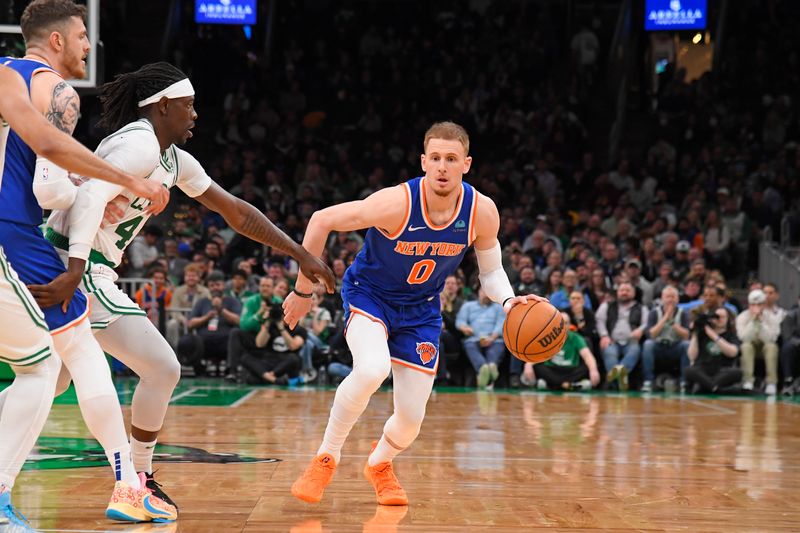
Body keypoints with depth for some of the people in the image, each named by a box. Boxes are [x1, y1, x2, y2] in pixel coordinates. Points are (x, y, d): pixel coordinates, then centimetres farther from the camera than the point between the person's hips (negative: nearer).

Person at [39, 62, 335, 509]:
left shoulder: (173, 159, 16)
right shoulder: (140, 146, -14)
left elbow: (234, 211, 20)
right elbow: (94, 194, -30)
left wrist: (301, 255, 19)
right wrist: (74, 268, -41)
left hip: (84, 272, 10)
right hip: (78, 271, -10)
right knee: (163, 369, -5)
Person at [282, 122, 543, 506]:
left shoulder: (482, 212, -19)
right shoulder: (397, 203, -31)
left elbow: (491, 271, -1)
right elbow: (321, 221, -22)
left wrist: (507, 300, -23)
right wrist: (304, 290, -15)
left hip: (421, 309, 4)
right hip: (369, 293, -4)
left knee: (411, 420, 0)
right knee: (372, 369, -35)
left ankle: (380, 463, 37)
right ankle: (326, 458, -13)